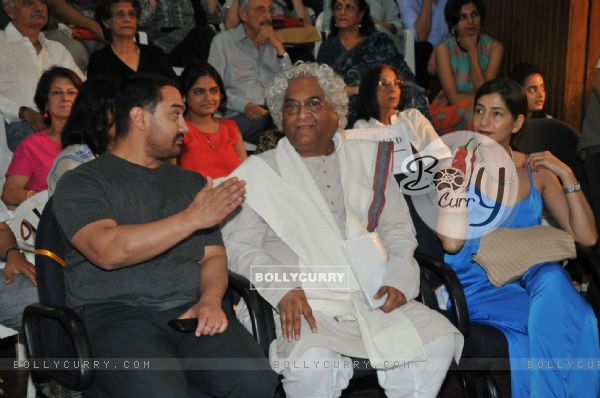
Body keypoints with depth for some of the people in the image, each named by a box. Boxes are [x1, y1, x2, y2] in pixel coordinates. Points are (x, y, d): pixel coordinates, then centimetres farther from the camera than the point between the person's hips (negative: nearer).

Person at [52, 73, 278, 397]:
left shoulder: (191, 182, 21)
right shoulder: (80, 183, 4)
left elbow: (213, 255, 17)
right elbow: (109, 251, -14)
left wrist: (210, 300, -5)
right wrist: (192, 218, -15)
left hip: (192, 310, 4)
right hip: (115, 312, -4)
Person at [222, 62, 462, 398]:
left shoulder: (367, 157, 17)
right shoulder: (259, 172, 7)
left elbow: (398, 227, 17)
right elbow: (239, 243, 1)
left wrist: (400, 277, -1)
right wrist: (281, 288, -15)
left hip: (377, 299, 4)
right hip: (307, 305, -3)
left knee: (440, 342, -19)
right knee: (313, 365, -33)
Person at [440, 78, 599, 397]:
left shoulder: (535, 171, 10)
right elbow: (451, 242, -14)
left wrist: (566, 175, -4)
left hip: (533, 275, 4)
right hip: (479, 285, -3)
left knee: (553, 280, -33)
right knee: (555, 317, -31)